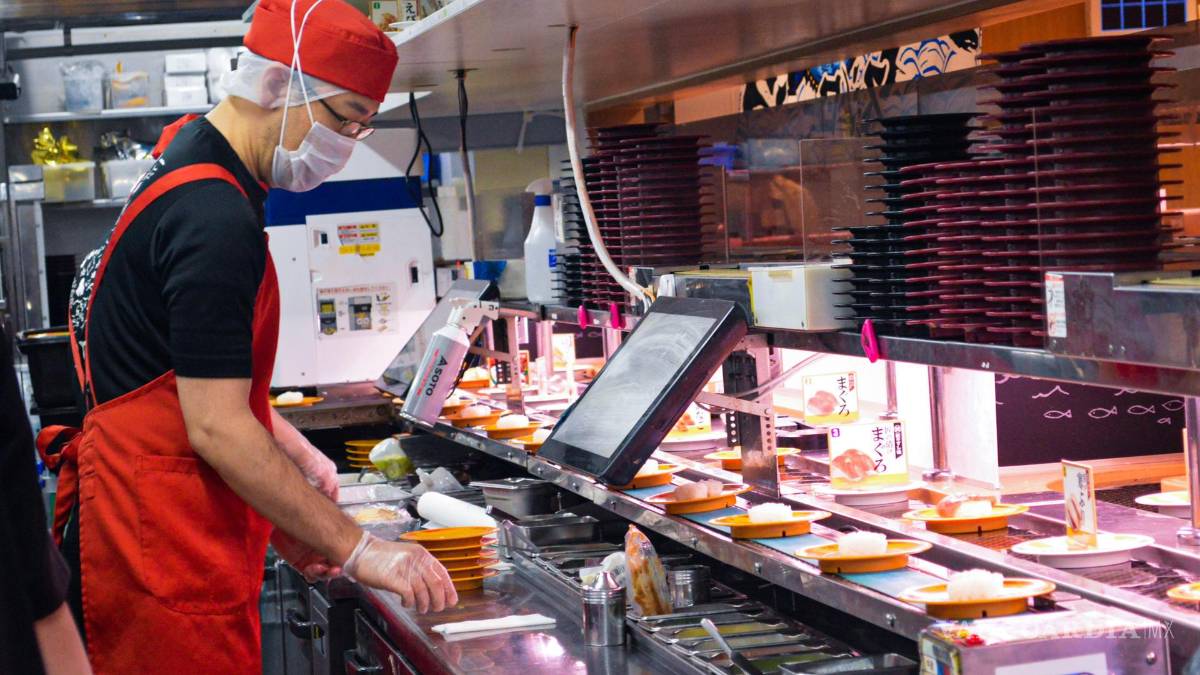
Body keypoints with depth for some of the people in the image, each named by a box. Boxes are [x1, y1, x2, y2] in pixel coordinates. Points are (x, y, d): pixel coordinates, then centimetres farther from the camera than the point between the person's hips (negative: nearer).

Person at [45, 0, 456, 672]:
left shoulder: (186, 167, 12)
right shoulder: (216, 219, -21)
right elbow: (216, 428, -23)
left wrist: (292, 452, 17)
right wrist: (358, 549, -19)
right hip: (165, 548, -10)